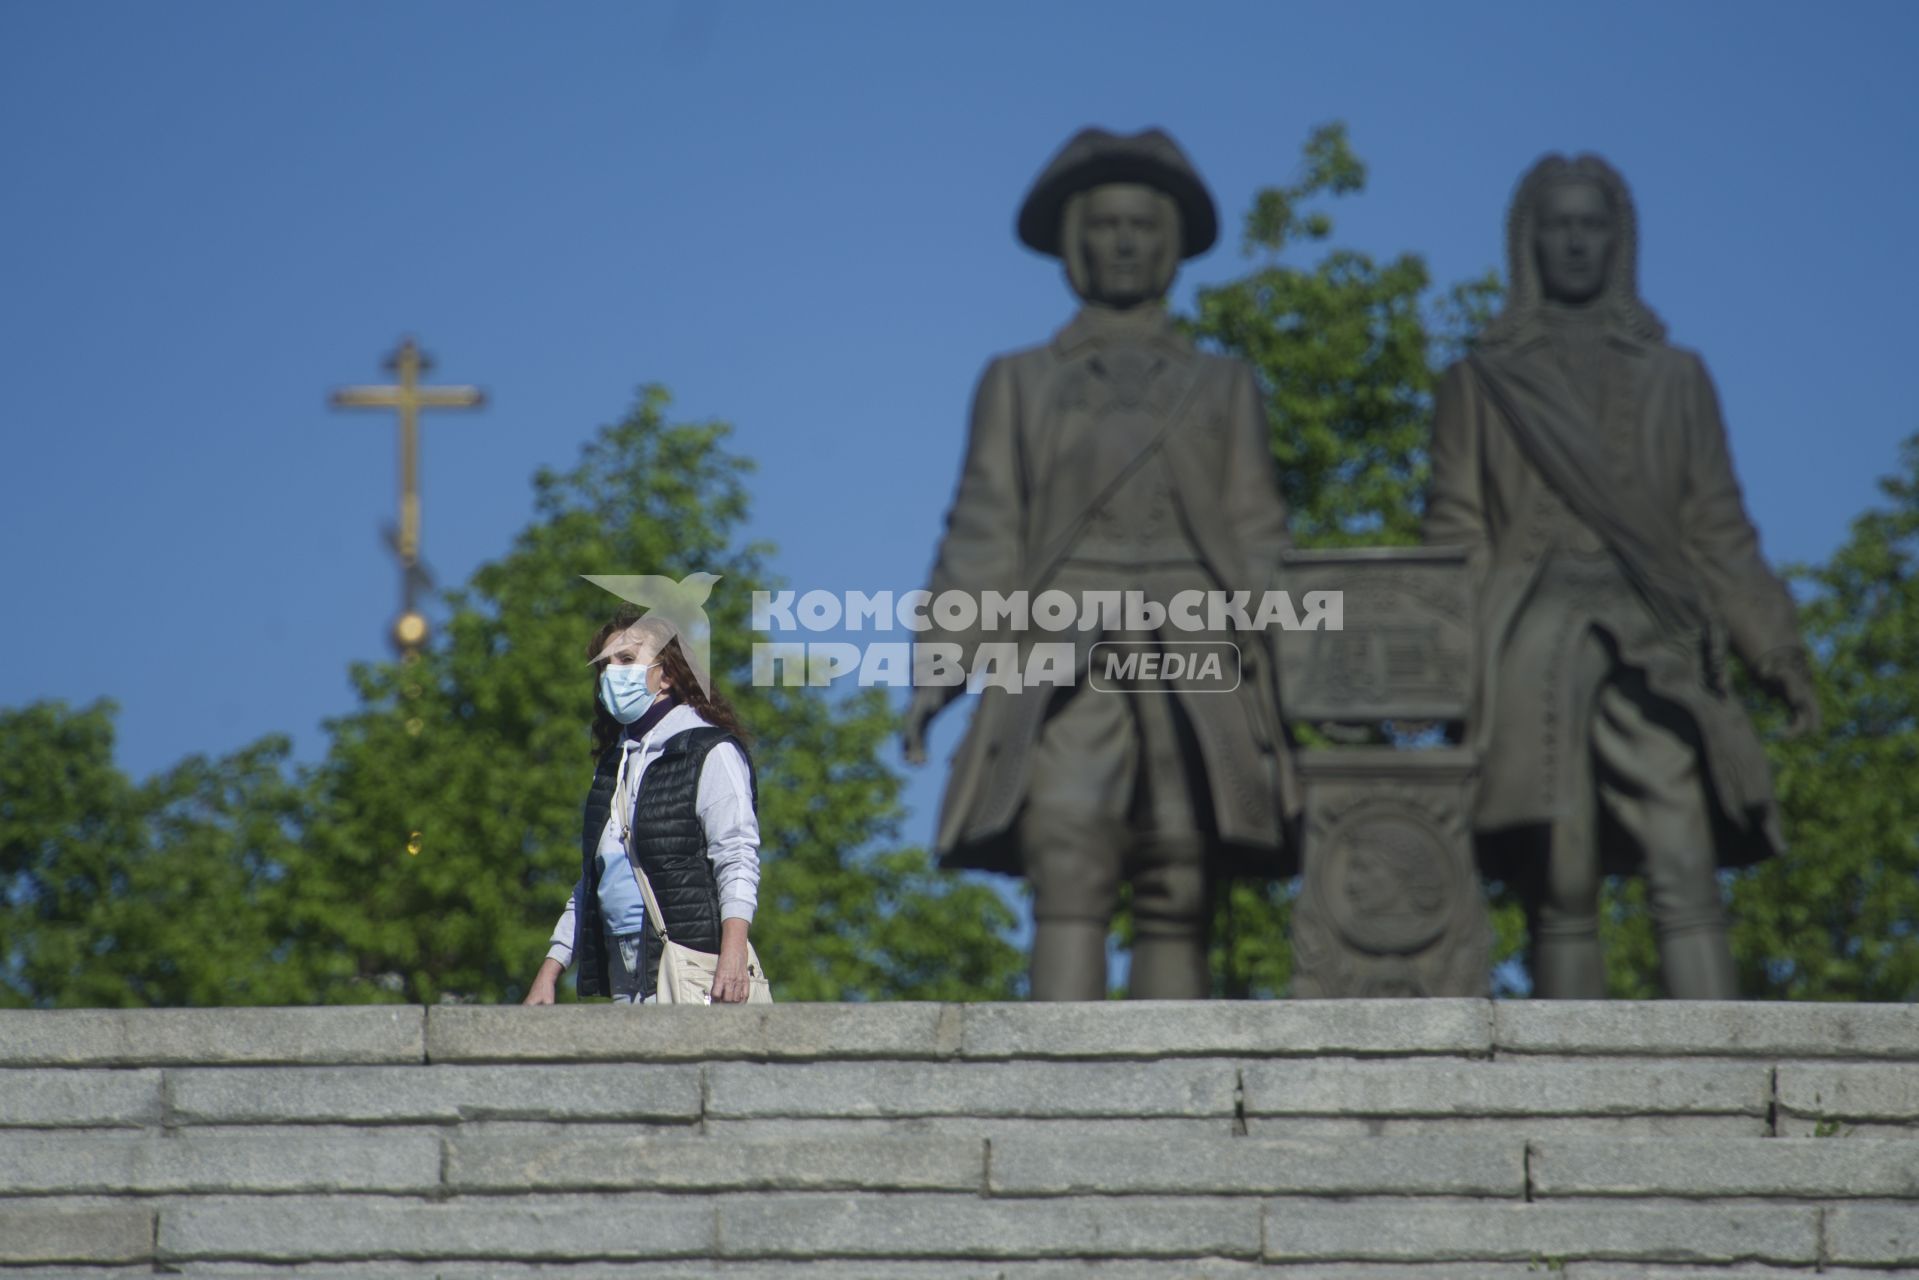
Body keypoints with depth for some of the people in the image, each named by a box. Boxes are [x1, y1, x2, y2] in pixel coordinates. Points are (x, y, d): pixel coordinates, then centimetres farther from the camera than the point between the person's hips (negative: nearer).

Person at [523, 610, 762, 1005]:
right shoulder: (614, 762, 22)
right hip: (624, 975, 7)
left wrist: (733, 955, -23)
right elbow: (591, 881, 26)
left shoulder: (710, 753, 0)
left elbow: (737, 860, -10)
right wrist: (549, 972, 19)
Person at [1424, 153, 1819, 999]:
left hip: (1655, 646, 1)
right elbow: (1455, 539, 9)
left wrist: (1775, 650, 8)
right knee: (1562, 893, -7)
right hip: (1536, 653, -1)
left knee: (1685, 879, -14)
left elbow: (1719, 532, 18)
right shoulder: (1481, 385, 16)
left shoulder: (1674, 380, 20)